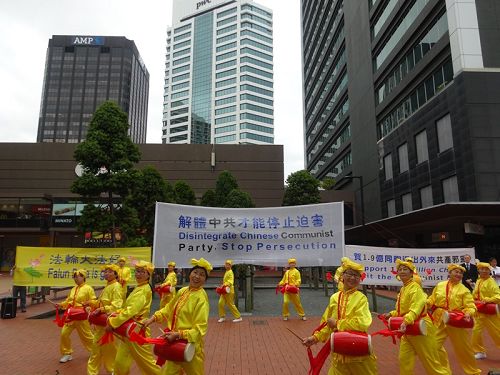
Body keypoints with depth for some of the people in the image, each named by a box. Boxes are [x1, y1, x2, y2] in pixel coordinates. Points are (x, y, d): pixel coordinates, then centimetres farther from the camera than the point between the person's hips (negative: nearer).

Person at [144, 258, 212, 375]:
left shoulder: (201, 298, -20)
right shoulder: (182, 291, 1)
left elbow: (200, 329, -22)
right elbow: (169, 309, 16)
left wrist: (178, 335, -27)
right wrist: (153, 318, 4)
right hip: (175, 343, 6)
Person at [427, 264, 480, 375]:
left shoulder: (464, 290, -4)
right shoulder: (439, 286, 4)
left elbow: (470, 306, -9)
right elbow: (432, 300, 10)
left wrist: (468, 314, -29)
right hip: (440, 321, 2)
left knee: (463, 348, 12)